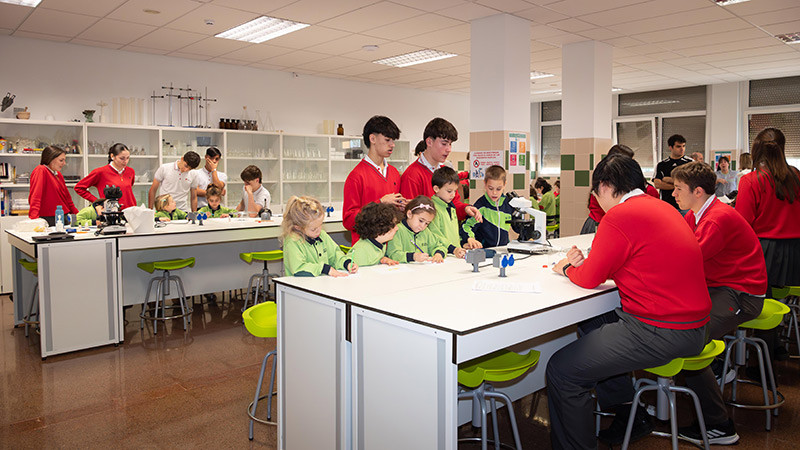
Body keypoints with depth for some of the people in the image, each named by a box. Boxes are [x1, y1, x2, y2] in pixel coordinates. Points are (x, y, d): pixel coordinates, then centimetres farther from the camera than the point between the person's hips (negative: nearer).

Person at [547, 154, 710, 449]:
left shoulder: (620, 217, -17)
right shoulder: (660, 207, 13)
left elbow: (590, 278, -11)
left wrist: (567, 268, 10)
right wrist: (584, 263, 10)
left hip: (660, 333, -11)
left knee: (561, 371, -11)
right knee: (591, 325, 30)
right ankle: (629, 415, 36)